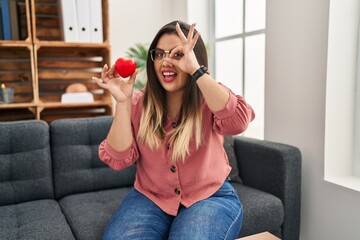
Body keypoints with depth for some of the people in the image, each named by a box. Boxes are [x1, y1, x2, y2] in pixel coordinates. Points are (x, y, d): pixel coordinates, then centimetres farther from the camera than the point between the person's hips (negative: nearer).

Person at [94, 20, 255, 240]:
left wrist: (196, 70, -34)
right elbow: (118, 160, -10)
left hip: (209, 197, -1)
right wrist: (123, 101, -19)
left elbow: (237, 122, -31)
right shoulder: (139, 103, -1)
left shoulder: (211, 99, -7)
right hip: (150, 197, 2)